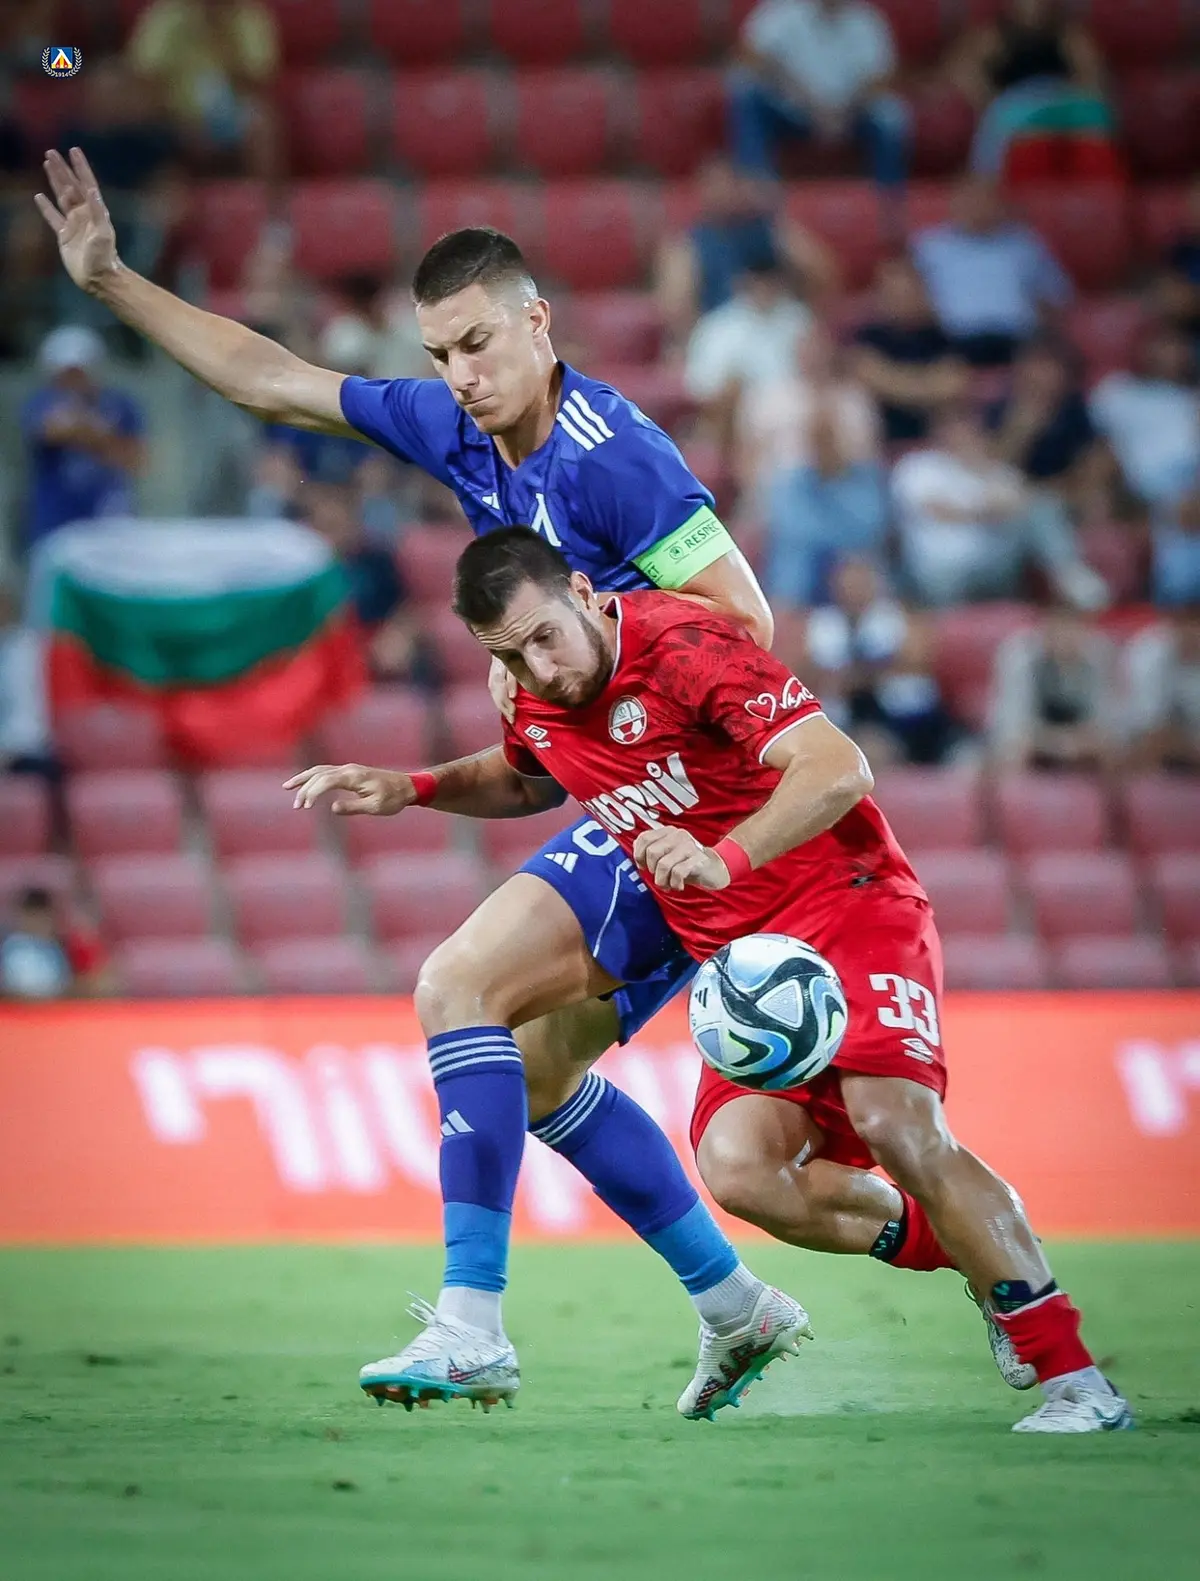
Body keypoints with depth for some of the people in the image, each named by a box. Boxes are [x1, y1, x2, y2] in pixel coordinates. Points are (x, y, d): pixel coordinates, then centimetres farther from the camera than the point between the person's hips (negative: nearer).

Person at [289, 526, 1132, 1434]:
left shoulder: (685, 646, -17)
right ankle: (971, 1249, 5)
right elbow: (527, 780, 33)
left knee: (893, 1121, -28)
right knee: (740, 1169, -19)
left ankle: (1074, 1380, -21)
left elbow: (838, 770, -27)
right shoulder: (538, 705, 6)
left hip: (848, 907, -7)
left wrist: (725, 858, -40)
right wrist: (411, 791, 17)